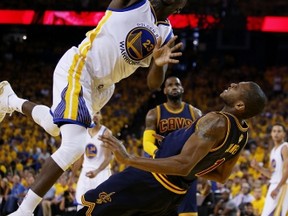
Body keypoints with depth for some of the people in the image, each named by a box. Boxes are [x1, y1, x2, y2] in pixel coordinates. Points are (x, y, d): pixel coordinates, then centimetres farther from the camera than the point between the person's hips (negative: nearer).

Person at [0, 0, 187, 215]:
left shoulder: (166, 35, 4)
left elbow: (154, 84, -2)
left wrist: (159, 64, -22)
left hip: (102, 85, 8)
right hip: (78, 67, -8)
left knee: (54, 125, 27)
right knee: (74, 146, -20)